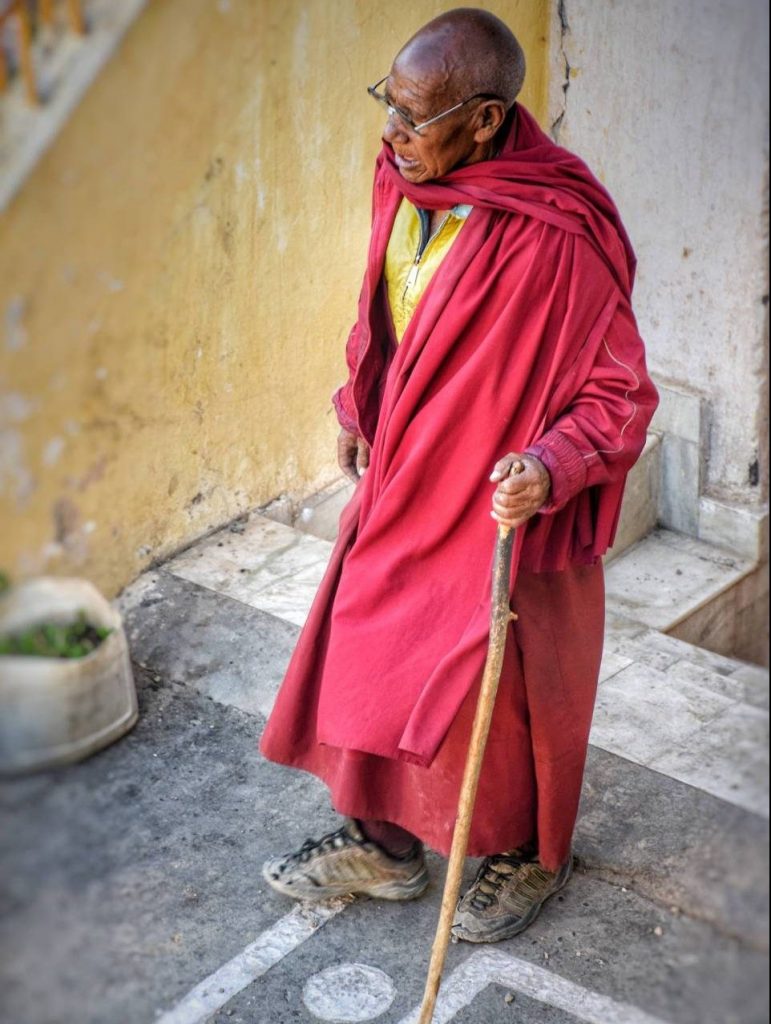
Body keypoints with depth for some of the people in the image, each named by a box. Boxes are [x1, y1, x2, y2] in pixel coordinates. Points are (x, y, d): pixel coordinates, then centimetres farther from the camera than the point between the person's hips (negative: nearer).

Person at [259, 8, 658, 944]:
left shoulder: (555, 236, -28)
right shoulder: (404, 180, -5)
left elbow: (619, 393, -21)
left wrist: (550, 465, -36)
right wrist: (357, 409, 19)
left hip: (499, 513, -7)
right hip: (403, 485, 7)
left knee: (503, 692, 11)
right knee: (374, 663, 18)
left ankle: (531, 857, 38)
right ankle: (386, 844, 40)